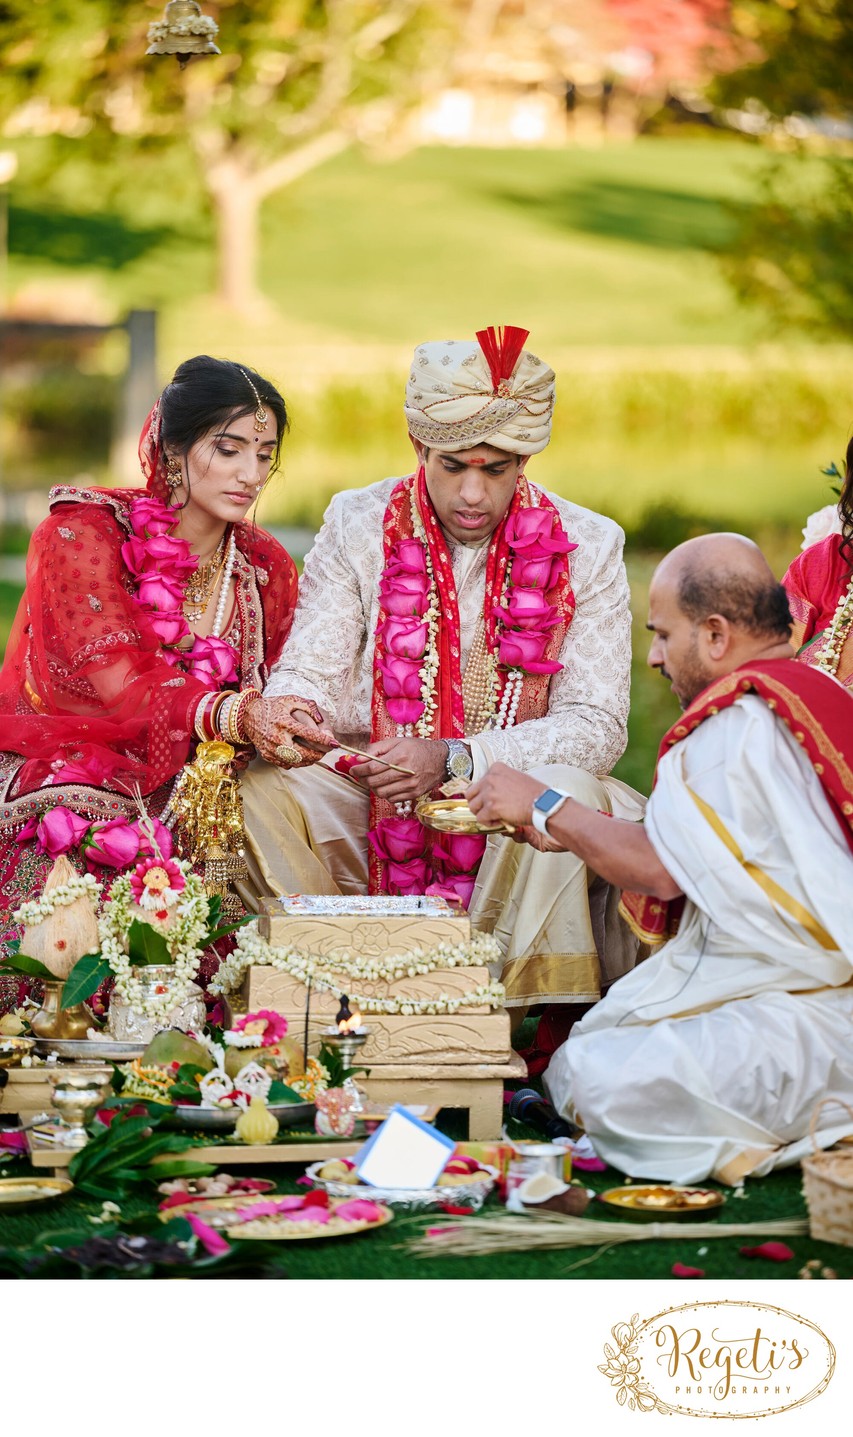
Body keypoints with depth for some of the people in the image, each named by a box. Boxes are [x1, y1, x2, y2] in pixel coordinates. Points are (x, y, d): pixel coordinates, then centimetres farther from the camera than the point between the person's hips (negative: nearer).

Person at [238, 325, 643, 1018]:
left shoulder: (586, 546, -4)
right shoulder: (359, 524, 1)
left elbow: (596, 726, -9)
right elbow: (308, 673, 0)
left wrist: (455, 760, -24)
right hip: (369, 793, 1)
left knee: (570, 797, -34)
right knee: (260, 790, -27)